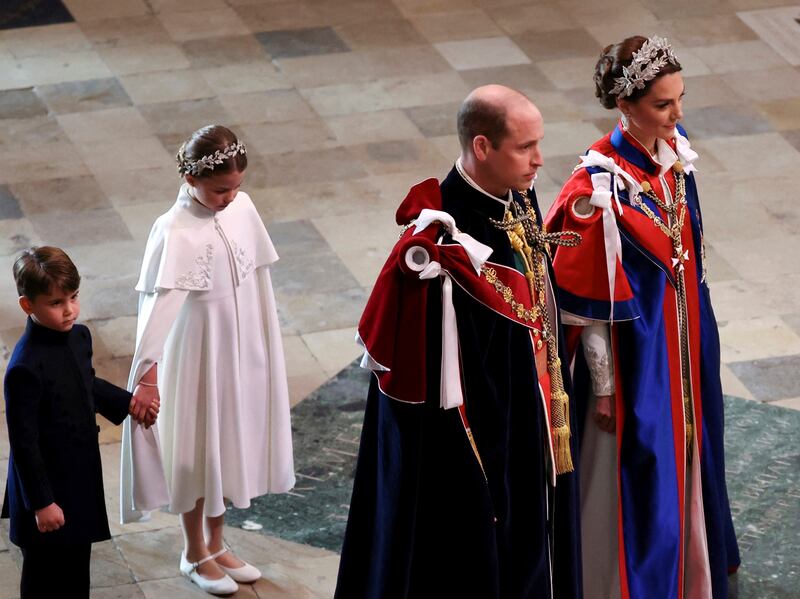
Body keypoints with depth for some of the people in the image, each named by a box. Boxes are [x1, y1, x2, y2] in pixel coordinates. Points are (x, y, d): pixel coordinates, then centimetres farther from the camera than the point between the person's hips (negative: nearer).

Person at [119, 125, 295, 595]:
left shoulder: (242, 208, -5)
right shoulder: (175, 233, -24)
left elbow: (258, 276, 5)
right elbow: (159, 302, -32)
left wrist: (267, 342, 12)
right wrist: (147, 367, -40)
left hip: (242, 351, 6)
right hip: (198, 355, -6)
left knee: (231, 442, 18)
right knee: (197, 450, 10)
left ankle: (216, 543, 37)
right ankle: (195, 554, 30)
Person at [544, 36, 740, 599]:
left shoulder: (674, 152, -4)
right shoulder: (600, 186, -26)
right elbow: (588, 300, -19)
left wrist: (697, 335, 18)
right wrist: (603, 386, -14)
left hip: (685, 342, 8)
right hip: (634, 350, -8)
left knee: (685, 458, 24)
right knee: (637, 473, 6)